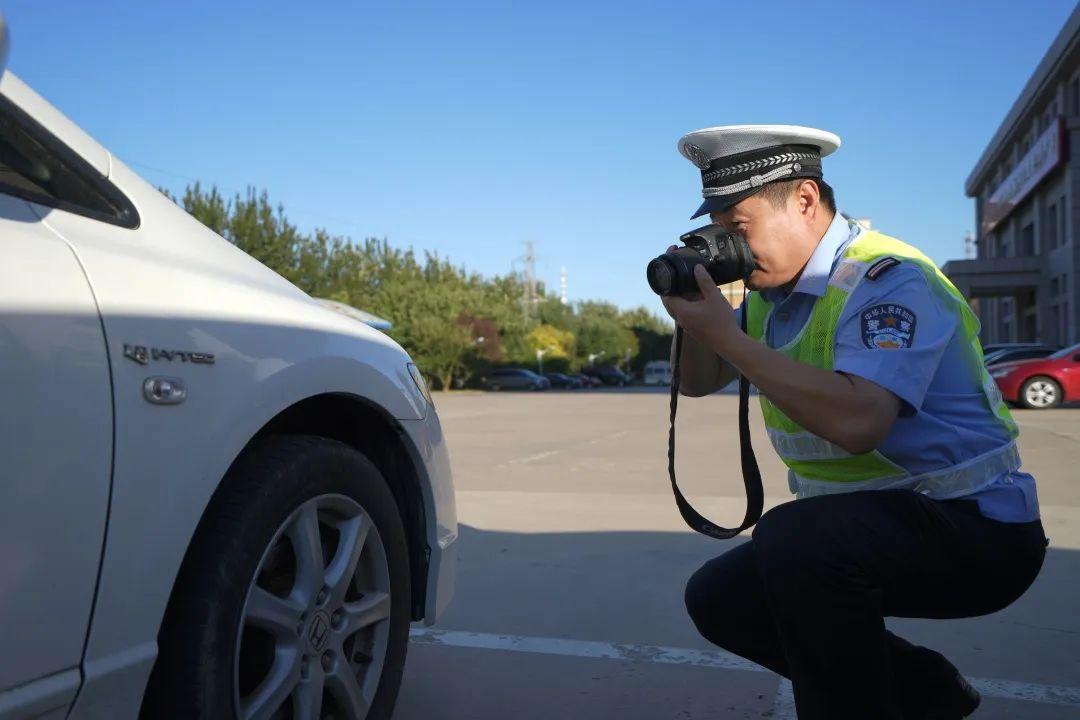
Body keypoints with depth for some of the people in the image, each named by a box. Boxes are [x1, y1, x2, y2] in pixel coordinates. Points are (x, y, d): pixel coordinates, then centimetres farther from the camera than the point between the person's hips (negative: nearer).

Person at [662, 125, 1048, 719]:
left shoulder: (888, 282, -22)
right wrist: (696, 319, -9)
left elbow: (858, 422, -38)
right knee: (718, 597, 3)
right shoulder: (773, 290, 5)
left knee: (791, 539, -34)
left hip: (979, 531, -9)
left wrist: (727, 336, -32)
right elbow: (698, 382, 11)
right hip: (866, 527, 9)